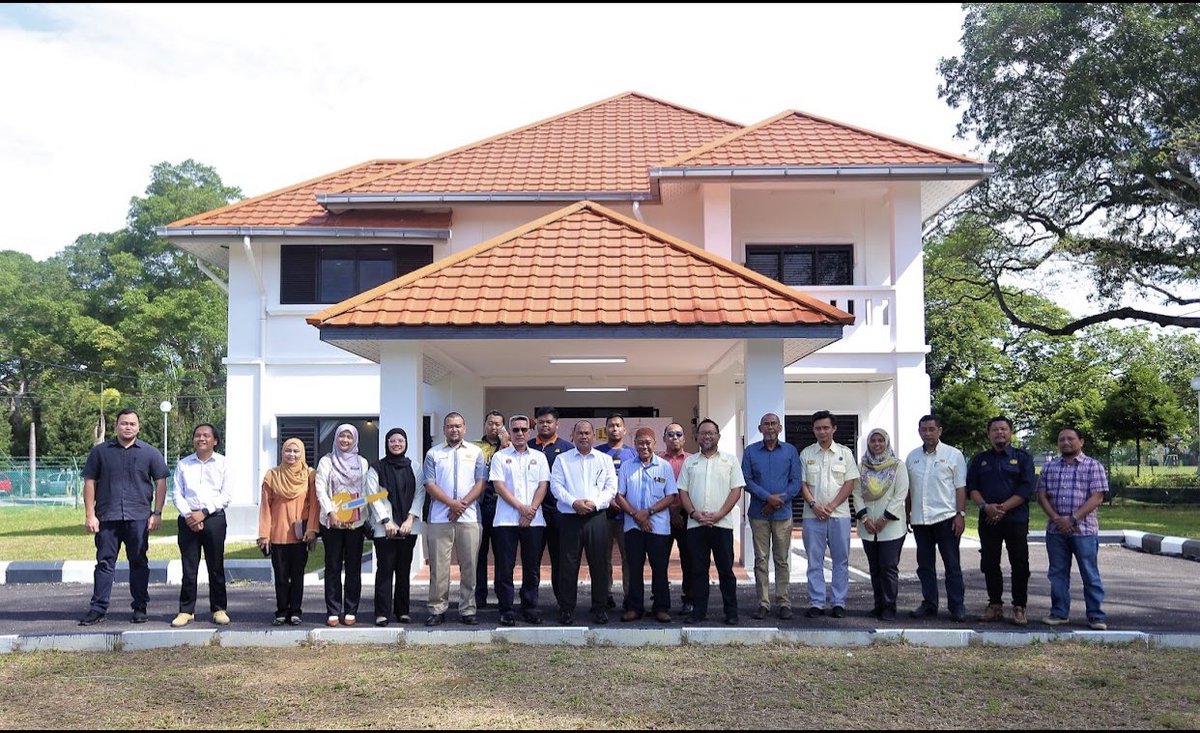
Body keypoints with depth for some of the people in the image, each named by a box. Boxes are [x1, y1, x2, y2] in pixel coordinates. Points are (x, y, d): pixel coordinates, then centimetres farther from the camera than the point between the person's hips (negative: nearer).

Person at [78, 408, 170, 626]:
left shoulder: (150, 453, 7)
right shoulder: (100, 452, 8)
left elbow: (160, 483, 6)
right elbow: (90, 483, 7)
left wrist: (157, 513, -1)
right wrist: (90, 514, -1)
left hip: (138, 517, 0)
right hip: (107, 517, 0)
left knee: (139, 563, 5)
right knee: (105, 563, 2)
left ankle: (140, 608, 12)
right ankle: (98, 609, 7)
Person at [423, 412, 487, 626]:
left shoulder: (475, 452, 10)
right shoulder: (433, 454, 9)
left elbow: (480, 483, 3)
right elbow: (430, 484, 0)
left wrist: (463, 504, -10)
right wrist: (452, 503, -11)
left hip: (469, 518, 0)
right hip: (440, 518, 0)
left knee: (469, 566, 2)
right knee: (438, 566, 1)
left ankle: (467, 610, 9)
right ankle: (437, 609, 9)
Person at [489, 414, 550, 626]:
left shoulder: (539, 457, 12)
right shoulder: (500, 457, 6)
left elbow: (543, 486, 5)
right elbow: (498, 486, -3)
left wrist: (531, 510, -8)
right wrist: (521, 507, -11)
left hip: (534, 521, 2)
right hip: (506, 519, -2)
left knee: (532, 567, 5)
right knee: (505, 568, -1)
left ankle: (529, 608, 14)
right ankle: (506, 610, 7)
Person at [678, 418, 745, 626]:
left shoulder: (730, 460, 6)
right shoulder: (690, 461, 12)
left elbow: (736, 490, -1)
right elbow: (682, 491, 9)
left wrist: (719, 514, -11)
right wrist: (694, 513, -7)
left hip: (722, 523, -2)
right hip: (695, 524, 2)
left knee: (726, 570, 1)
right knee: (698, 570, 5)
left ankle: (731, 612, 9)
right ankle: (698, 611, 11)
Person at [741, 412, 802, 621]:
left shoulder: (790, 451, 6)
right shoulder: (750, 451, 5)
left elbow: (796, 482, 2)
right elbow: (746, 480, -2)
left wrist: (777, 501, -10)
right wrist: (768, 497, -14)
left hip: (782, 513, 0)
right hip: (758, 514, 0)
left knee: (782, 560, 3)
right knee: (761, 560, 2)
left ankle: (783, 603, 9)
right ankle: (763, 603, 6)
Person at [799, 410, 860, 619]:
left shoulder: (844, 453, 6)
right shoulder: (806, 454, 7)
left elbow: (850, 483, 0)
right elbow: (802, 484, 4)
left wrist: (831, 506, -10)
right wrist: (814, 505, -11)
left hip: (839, 514, 0)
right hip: (813, 515, 0)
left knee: (841, 560, 3)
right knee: (814, 561, 2)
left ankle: (839, 603, 11)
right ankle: (816, 603, 8)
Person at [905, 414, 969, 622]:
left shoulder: (953, 455, 0)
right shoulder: (912, 457, 12)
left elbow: (960, 488, -2)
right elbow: (908, 490, 15)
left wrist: (961, 514, -9)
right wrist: (906, 515, 12)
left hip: (945, 518, -4)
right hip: (920, 519, 4)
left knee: (952, 565, 0)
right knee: (925, 565, 10)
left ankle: (957, 606, 6)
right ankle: (929, 604, 19)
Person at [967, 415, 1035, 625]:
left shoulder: (1023, 458, 4)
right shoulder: (980, 459, 13)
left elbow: (1026, 489, -5)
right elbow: (972, 487, 6)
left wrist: (1002, 508, -14)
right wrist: (985, 506, -13)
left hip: (1016, 519, -3)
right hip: (988, 521, 3)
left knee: (1020, 565, -2)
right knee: (990, 564, 6)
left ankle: (1019, 607, 6)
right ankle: (995, 605, 15)